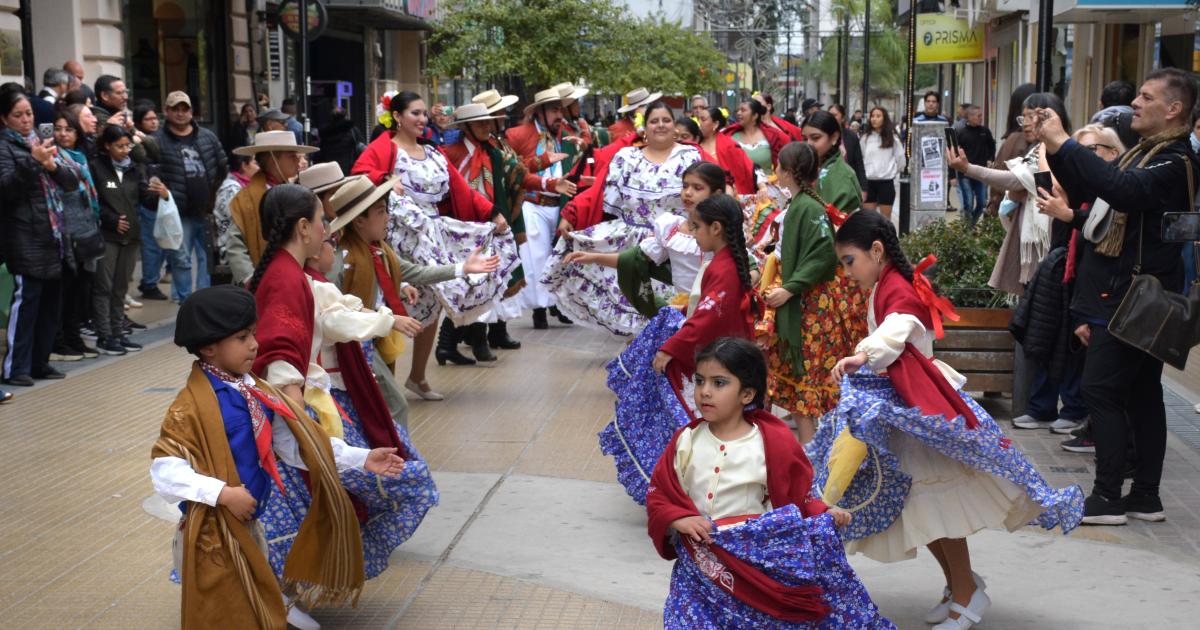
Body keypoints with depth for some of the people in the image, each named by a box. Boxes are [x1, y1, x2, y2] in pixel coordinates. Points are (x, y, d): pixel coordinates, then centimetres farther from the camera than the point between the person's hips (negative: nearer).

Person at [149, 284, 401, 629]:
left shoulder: (258, 393, 4)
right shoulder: (192, 407, -19)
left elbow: (297, 445, 7)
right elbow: (165, 474, -25)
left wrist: (362, 459, 3)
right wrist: (223, 493, -32)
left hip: (251, 526, 7)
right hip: (212, 536, -7)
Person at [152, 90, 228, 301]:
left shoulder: (208, 137, 10)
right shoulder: (158, 141, -3)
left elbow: (223, 168, 15)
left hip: (207, 211, 4)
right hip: (180, 213, -4)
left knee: (208, 257, 10)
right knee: (181, 260, 1)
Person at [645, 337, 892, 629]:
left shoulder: (773, 443, -5)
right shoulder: (686, 440, 2)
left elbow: (797, 499, 1)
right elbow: (658, 495, 4)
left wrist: (823, 514, -17)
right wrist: (679, 519, -15)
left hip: (758, 558, -2)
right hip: (699, 559, 2)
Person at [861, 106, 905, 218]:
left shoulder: (892, 137, -2)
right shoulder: (866, 137, 6)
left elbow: (900, 159, 3)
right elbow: (860, 158, 12)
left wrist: (892, 172, 10)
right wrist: (863, 174, 8)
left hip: (886, 182, -3)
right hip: (868, 182, 3)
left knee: (885, 218, 3)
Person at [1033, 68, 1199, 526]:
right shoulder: (1143, 152, 16)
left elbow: (1123, 190, -34)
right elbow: (1088, 192, 17)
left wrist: (1064, 144, -32)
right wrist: (1056, 149, -1)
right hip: (1128, 297, 10)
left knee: (1101, 389, -9)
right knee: (1143, 393, 12)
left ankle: (1107, 498, -5)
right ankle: (1145, 496, 18)